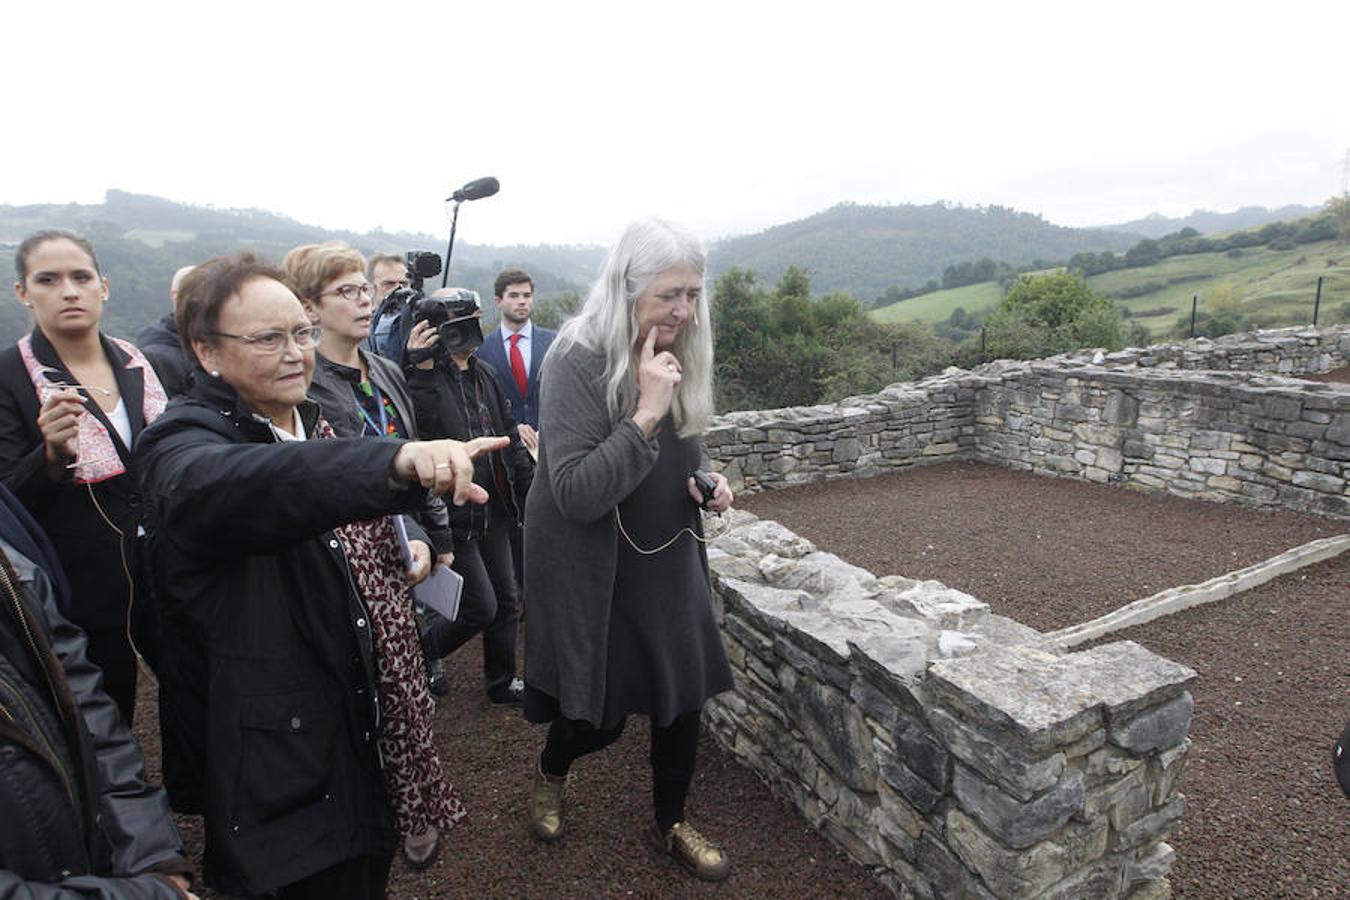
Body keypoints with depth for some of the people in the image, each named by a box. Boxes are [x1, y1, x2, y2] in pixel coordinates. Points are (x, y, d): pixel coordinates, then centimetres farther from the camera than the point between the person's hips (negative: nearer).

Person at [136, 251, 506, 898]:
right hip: (285, 756, -7)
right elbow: (229, 487, -44)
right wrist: (400, 459, -59)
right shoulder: (182, 446, -18)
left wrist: (412, 545, 4)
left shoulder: (317, 424, 8)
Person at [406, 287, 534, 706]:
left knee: (506, 600, 15)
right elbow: (419, 424, -33)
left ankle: (502, 683, 34)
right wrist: (423, 368, -34)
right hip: (455, 513, -7)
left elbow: (508, 434, 15)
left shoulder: (485, 374, 9)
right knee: (481, 606, -3)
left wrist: (529, 485, 12)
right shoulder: (425, 378, -15)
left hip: (493, 509, 8)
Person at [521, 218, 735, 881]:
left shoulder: (679, 354, 0)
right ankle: (549, 774, 48)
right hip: (596, 571, -5)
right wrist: (645, 413, -33)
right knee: (598, 716, 11)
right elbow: (575, 493, -29)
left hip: (671, 561, 6)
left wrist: (704, 480, -4)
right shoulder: (577, 361, -22)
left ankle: (671, 825, 38)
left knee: (684, 695, 11)